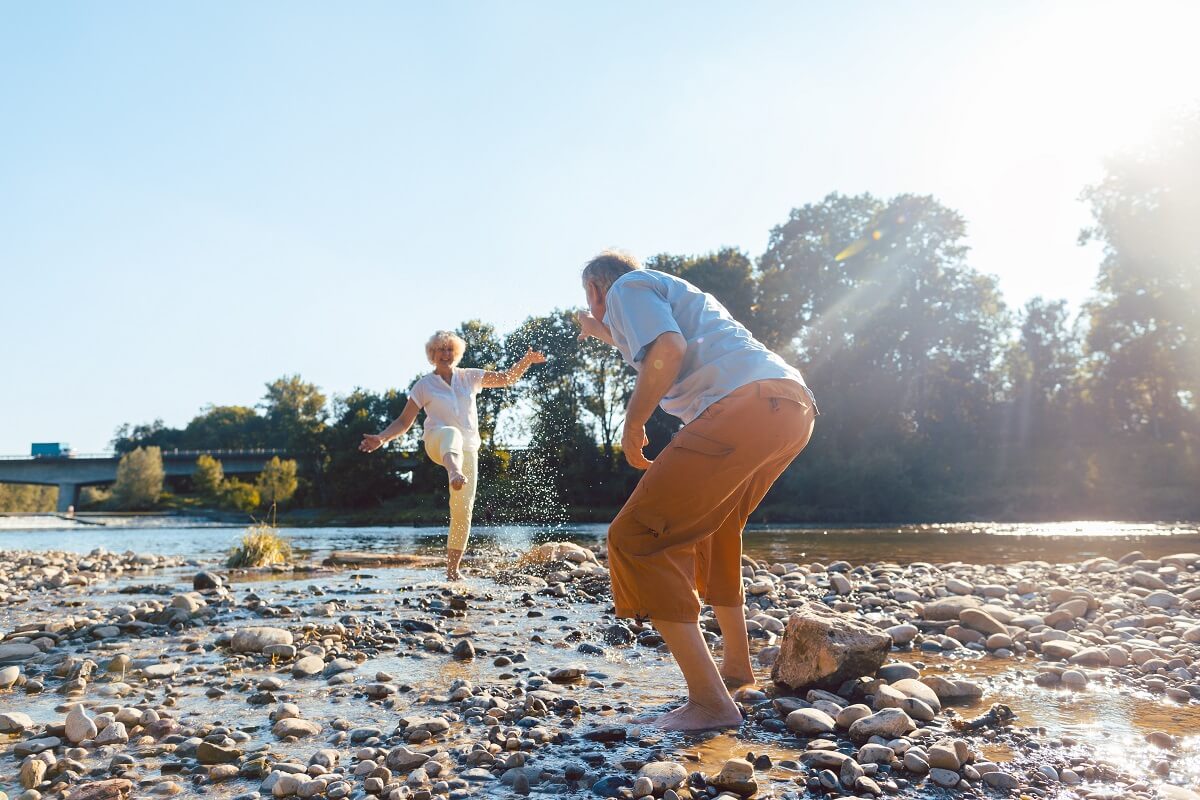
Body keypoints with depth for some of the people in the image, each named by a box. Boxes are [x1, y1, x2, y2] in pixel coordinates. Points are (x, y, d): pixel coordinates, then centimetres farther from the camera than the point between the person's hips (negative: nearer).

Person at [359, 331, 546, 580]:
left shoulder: (470, 377, 13)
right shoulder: (424, 385, 6)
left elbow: (507, 378, 12)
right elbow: (404, 422, 7)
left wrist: (526, 361, -5)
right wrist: (382, 438, -9)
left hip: (468, 450, 4)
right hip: (437, 443, -3)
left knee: (462, 511, -2)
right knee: (451, 433, -42)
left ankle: (452, 570, 10)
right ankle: (454, 473, -77)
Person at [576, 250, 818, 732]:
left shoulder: (627, 288, 9)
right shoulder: (669, 291, 36)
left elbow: (668, 349, -11)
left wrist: (632, 424, -2)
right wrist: (606, 335, 62)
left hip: (748, 405, -10)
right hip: (796, 406, 10)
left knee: (636, 539, -8)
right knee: (710, 526, 30)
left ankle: (709, 700, -15)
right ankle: (736, 664, 39)